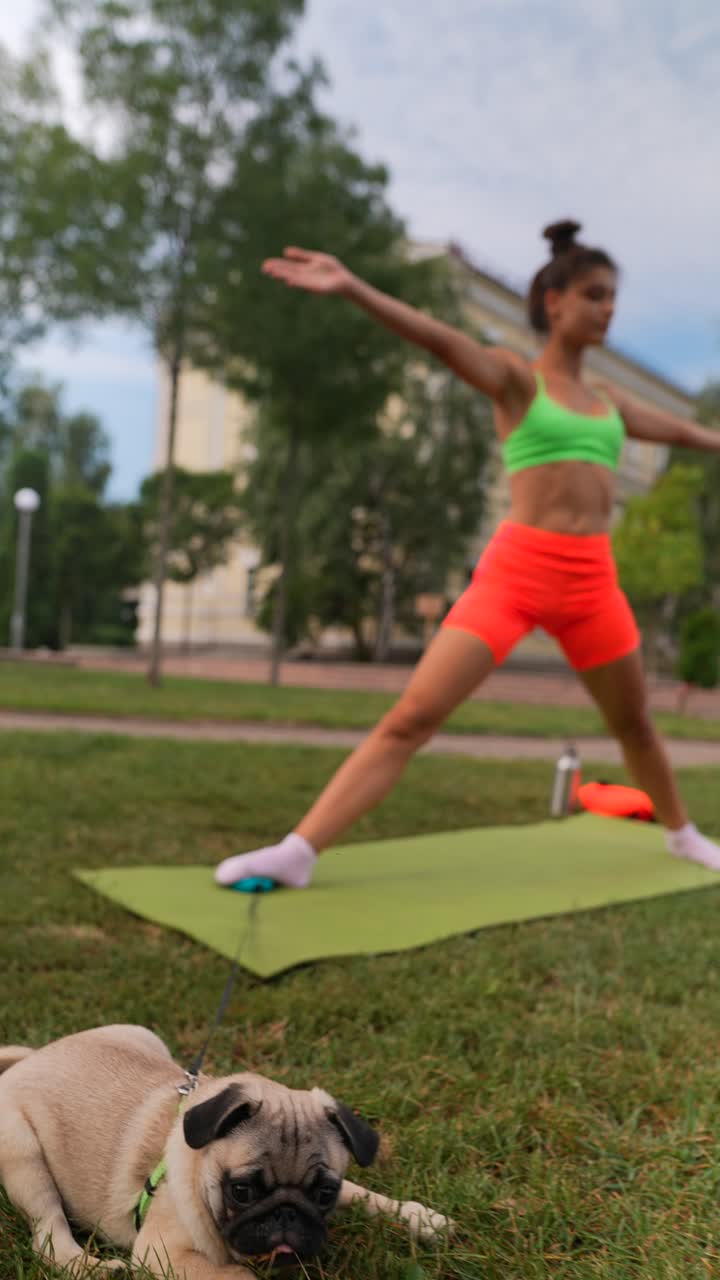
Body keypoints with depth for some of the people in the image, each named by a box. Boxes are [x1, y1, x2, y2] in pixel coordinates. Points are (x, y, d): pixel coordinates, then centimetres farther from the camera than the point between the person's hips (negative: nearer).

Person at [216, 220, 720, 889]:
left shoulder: (608, 401, 18)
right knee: (411, 717, -12)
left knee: (633, 722, 20)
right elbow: (441, 339, -15)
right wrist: (353, 288, -30)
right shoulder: (516, 378, 2)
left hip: (592, 581, 5)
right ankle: (297, 851, -11)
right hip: (515, 571, -5)